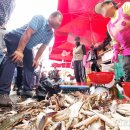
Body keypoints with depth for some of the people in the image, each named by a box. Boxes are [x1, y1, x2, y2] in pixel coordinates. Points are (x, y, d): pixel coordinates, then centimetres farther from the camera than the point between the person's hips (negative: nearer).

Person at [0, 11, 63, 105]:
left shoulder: (50, 34, 4)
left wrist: (36, 59, 4)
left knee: (31, 65, 5)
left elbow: (43, 47, 10)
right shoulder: (40, 19, -21)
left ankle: (27, 90, 12)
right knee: (13, 60, -28)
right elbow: (27, 34, -30)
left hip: (27, 46, 10)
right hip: (15, 38, -9)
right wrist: (19, 51, -35)